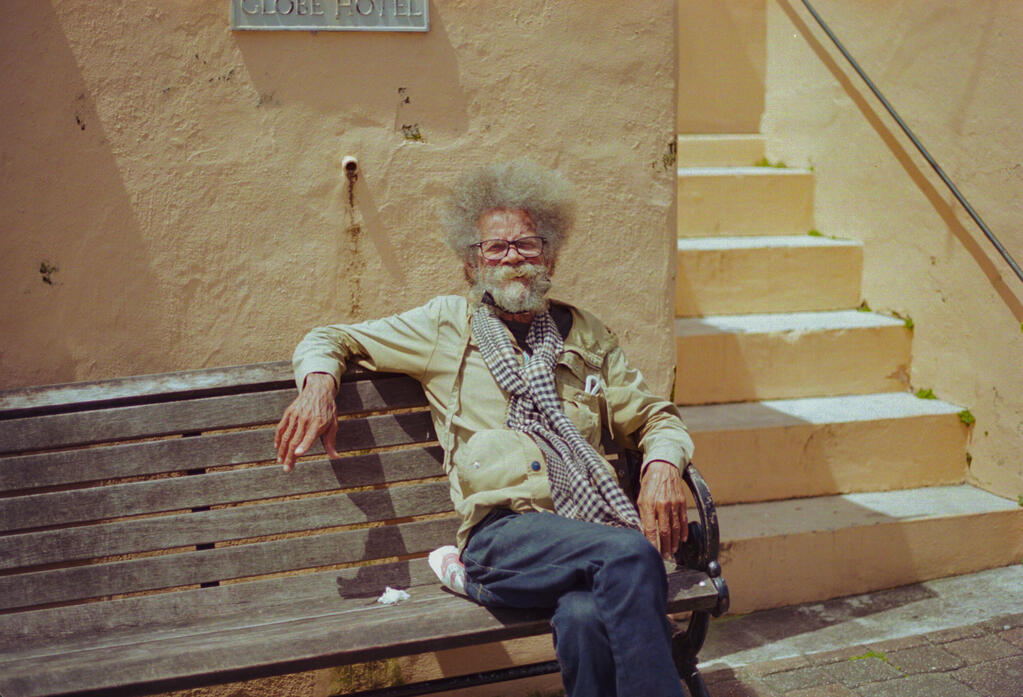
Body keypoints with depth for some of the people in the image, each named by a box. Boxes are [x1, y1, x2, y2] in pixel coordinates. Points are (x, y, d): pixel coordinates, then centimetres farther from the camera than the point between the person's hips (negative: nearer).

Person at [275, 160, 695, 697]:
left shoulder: (586, 335, 26)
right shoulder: (446, 325, 19)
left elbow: (655, 417, 27)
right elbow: (328, 340, 25)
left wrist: (661, 469, 2)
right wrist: (318, 385, 0)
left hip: (592, 527, 2)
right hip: (502, 533, -2)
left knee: (587, 618, -36)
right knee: (628, 554, -34)